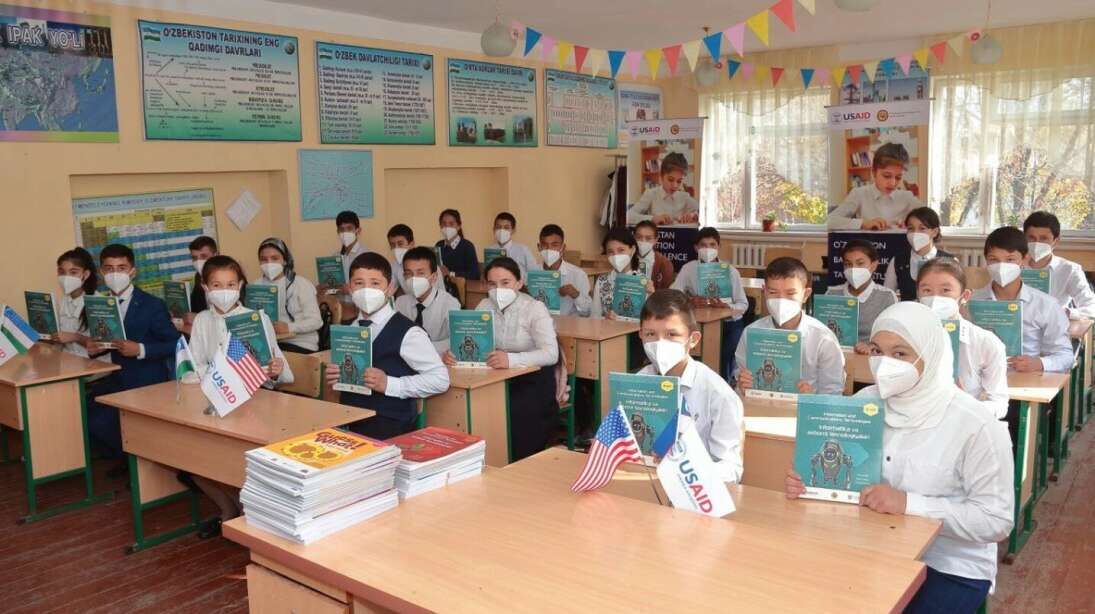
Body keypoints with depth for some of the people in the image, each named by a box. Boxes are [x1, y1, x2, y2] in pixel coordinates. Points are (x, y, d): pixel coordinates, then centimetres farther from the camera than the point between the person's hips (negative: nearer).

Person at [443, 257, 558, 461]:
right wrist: (453, 353, -27)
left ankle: (515, 465, -4)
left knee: (514, 414, -28)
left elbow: (551, 354, -24)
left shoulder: (534, 309, -12)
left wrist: (512, 359, -40)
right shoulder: (484, 306, 3)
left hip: (533, 381, -4)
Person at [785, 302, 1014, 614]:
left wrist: (909, 503, -26)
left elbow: (997, 520, -16)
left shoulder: (974, 424, -18)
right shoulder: (864, 401, -2)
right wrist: (806, 483, -17)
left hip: (951, 568, -4)